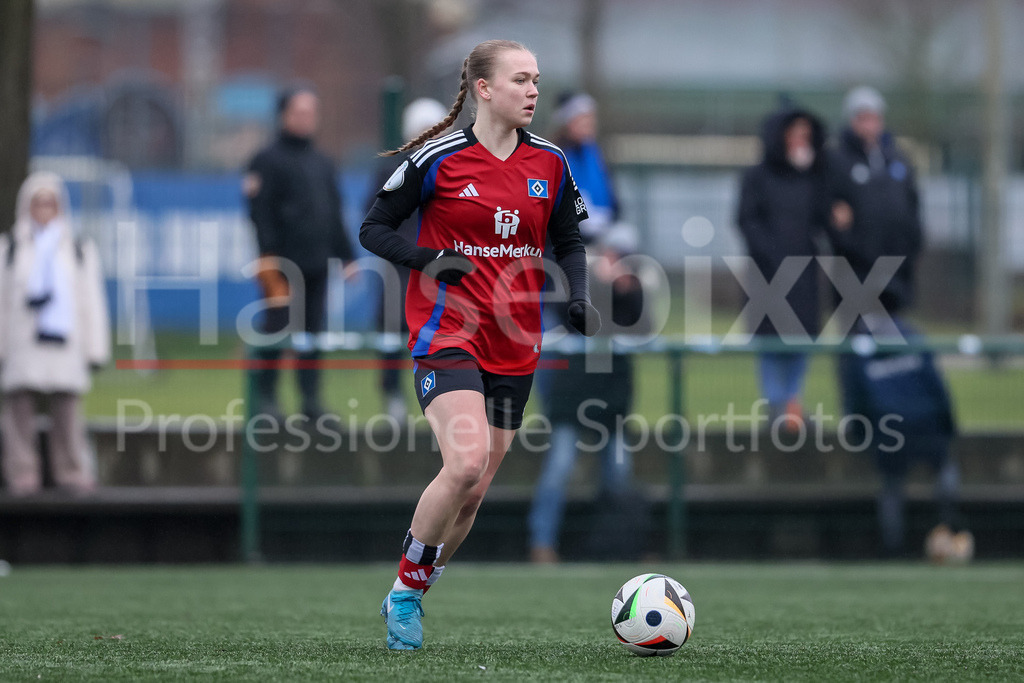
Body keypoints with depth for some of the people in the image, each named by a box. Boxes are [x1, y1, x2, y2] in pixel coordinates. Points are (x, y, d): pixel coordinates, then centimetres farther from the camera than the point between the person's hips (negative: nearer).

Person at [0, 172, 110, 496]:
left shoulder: (79, 250, 14)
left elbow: (91, 300, 13)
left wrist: (95, 348, 6)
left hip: (65, 345, 0)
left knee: (67, 409, -3)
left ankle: (72, 473, 2)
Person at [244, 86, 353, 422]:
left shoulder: (322, 164, 19)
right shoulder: (268, 161, -3)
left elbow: (334, 215, 23)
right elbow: (261, 214, -10)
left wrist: (346, 255, 18)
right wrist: (269, 257, -17)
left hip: (317, 267, 6)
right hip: (284, 265, -6)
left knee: (313, 336, 7)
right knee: (277, 331, -5)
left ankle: (311, 400, 10)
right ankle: (266, 399, 2)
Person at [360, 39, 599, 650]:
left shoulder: (550, 163, 5)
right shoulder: (439, 160, -7)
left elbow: (569, 241, 17)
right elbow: (374, 229, 0)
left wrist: (579, 297, -1)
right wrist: (427, 260, -17)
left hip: (515, 347, 5)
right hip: (447, 332, -5)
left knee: (472, 494, 7)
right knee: (466, 463, -25)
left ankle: (411, 598, 27)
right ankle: (405, 590, -5)